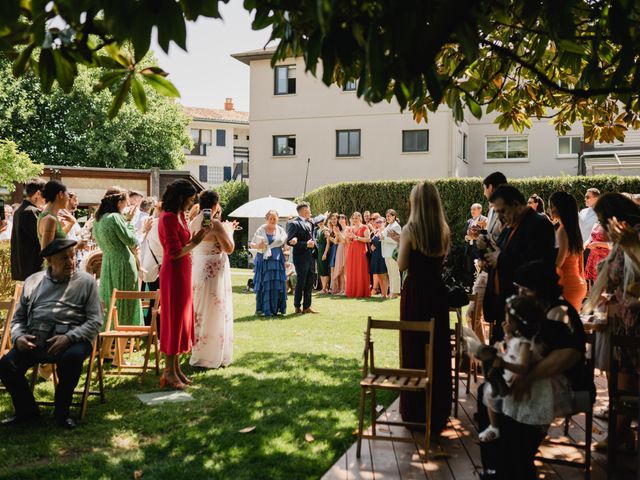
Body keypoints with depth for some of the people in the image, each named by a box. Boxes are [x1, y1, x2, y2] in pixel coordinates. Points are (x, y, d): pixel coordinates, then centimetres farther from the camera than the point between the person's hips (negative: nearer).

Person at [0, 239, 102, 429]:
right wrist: (18, 337, -2)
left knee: (72, 358, -35)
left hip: (70, 339, -3)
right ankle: (27, 410, 6)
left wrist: (69, 338, -16)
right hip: (34, 340, 3)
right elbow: (18, 317, 21)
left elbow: (95, 320, 0)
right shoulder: (33, 281, 18)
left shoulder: (86, 281, 7)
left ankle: (61, 412, -11)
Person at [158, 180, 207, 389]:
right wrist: (195, 242, -12)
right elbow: (175, 252, -20)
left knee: (181, 318, 13)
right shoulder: (168, 218, -17)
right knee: (174, 319, -2)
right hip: (174, 273, -9)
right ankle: (169, 372, 7)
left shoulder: (180, 216, 10)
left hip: (183, 272, 9)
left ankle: (176, 367, 23)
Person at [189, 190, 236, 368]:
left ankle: (198, 352, 27)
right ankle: (213, 356, 10)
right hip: (214, 272, -8)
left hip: (197, 271, 8)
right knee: (214, 313, 2)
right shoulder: (215, 224, -18)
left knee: (200, 312, 17)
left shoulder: (193, 223, 6)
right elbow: (229, 248, -16)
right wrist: (229, 230, -2)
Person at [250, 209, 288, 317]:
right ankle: (265, 309, 4)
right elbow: (251, 244, 2)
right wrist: (258, 246, -19)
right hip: (264, 260, -2)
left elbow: (285, 243, 9)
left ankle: (275, 308, 11)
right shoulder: (261, 230, 1)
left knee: (278, 284, 1)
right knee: (264, 284, -3)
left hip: (277, 260, 3)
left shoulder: (280, 230, 9)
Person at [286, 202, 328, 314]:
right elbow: (290, 241, -17)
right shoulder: (294, 223, -12)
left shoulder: (310, 221, 13)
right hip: (301, 257, -8)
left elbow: (318, 219, 37)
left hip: (311, 256, 8)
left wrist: (325, 216, 53)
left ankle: (307, 307, 16)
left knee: (309, 283, 9)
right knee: (301, 283, -2)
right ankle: (297, 307, 10)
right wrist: (306, 244, -19)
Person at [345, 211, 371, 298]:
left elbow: (368, 239, -12)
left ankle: (362, 292, -3)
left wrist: (356, 237, -16)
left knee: (361, 271, -6)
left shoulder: (364, 228, 0)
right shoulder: (350, 229, 17)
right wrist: (348, 237, -3)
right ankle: (352, 291, 6)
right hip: (351, 251, 5)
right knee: (352, 271, 2)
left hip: (361, 251, -5)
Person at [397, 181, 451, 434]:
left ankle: (415, 410, 16)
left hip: (415, 292, -4)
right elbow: (442, 258, 11)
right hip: (437, 291, 4)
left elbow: (402, 265, -9)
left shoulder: (410, 229, -12)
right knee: (438, 348, 13)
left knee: (414, 346, 8)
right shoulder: (444, 230, 2)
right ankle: (438, 409, 24)